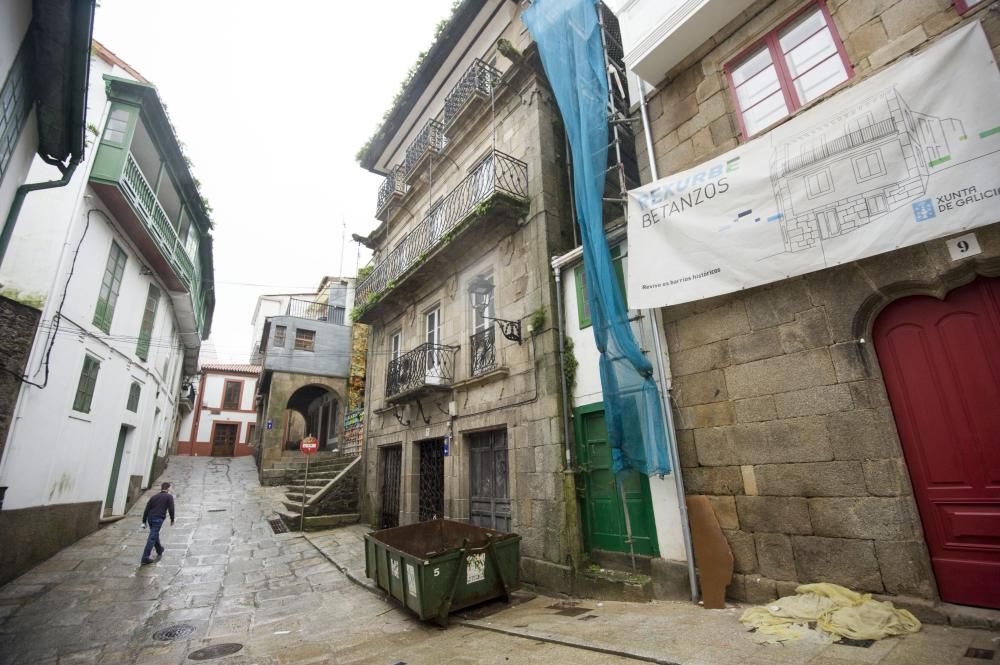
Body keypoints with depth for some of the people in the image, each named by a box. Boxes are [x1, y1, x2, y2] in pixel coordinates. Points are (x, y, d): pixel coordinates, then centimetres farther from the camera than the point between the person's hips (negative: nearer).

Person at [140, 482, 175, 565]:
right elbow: (171, 509, -4)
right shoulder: (169, 497, 2)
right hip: (158, 519, -7)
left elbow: (146, 510, 11)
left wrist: (144, 522, 13)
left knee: (155, 535, 23)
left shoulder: (154, 497, 16)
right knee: (152, 538, -5)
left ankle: (160, 551, 42)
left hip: (150, 518, 7)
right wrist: (172, 520, 9)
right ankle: (145, 558, -7)